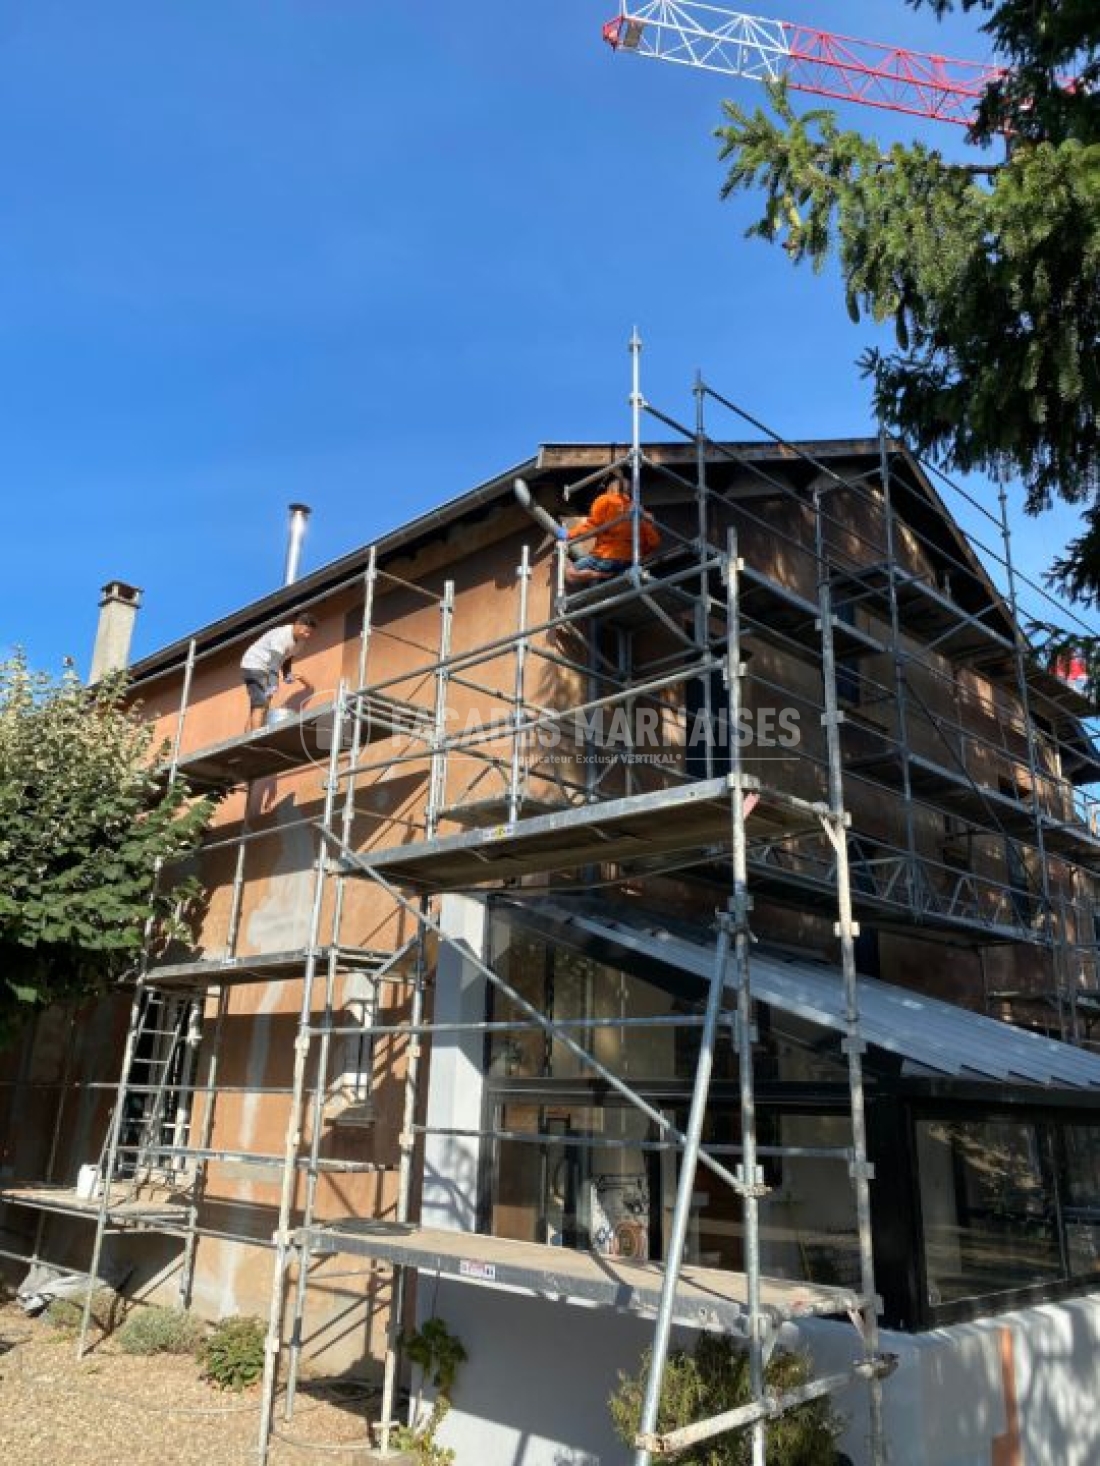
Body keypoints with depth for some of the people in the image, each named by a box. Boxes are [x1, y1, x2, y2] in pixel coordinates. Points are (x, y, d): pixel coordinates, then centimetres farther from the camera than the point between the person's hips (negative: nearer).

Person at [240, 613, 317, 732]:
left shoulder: (300, 640, 2)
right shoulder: (282, 636, -26)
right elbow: (274, 663, -34)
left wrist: (288, 675, -4)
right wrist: (272, 687, -41)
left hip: (264, 669, 10)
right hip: (254, 667, -10)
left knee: (256, 708, 7)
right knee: (261, 706, -20)